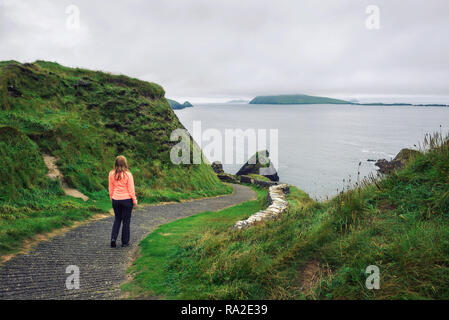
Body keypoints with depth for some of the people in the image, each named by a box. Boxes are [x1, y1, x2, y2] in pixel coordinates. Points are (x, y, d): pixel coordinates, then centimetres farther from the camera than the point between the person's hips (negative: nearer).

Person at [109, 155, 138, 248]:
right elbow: (131, 189, -10)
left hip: (115, 200, 4)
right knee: (126, 220, 8)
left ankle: (113, 238, 7)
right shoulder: (128, 174, -14)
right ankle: (125, 242, 15)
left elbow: (111, 188, 6)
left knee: (117, 219, 19)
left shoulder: (111, 174, -2)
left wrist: (112, 198, 17)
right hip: (126, 199, -3)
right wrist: (134, 200, 0)